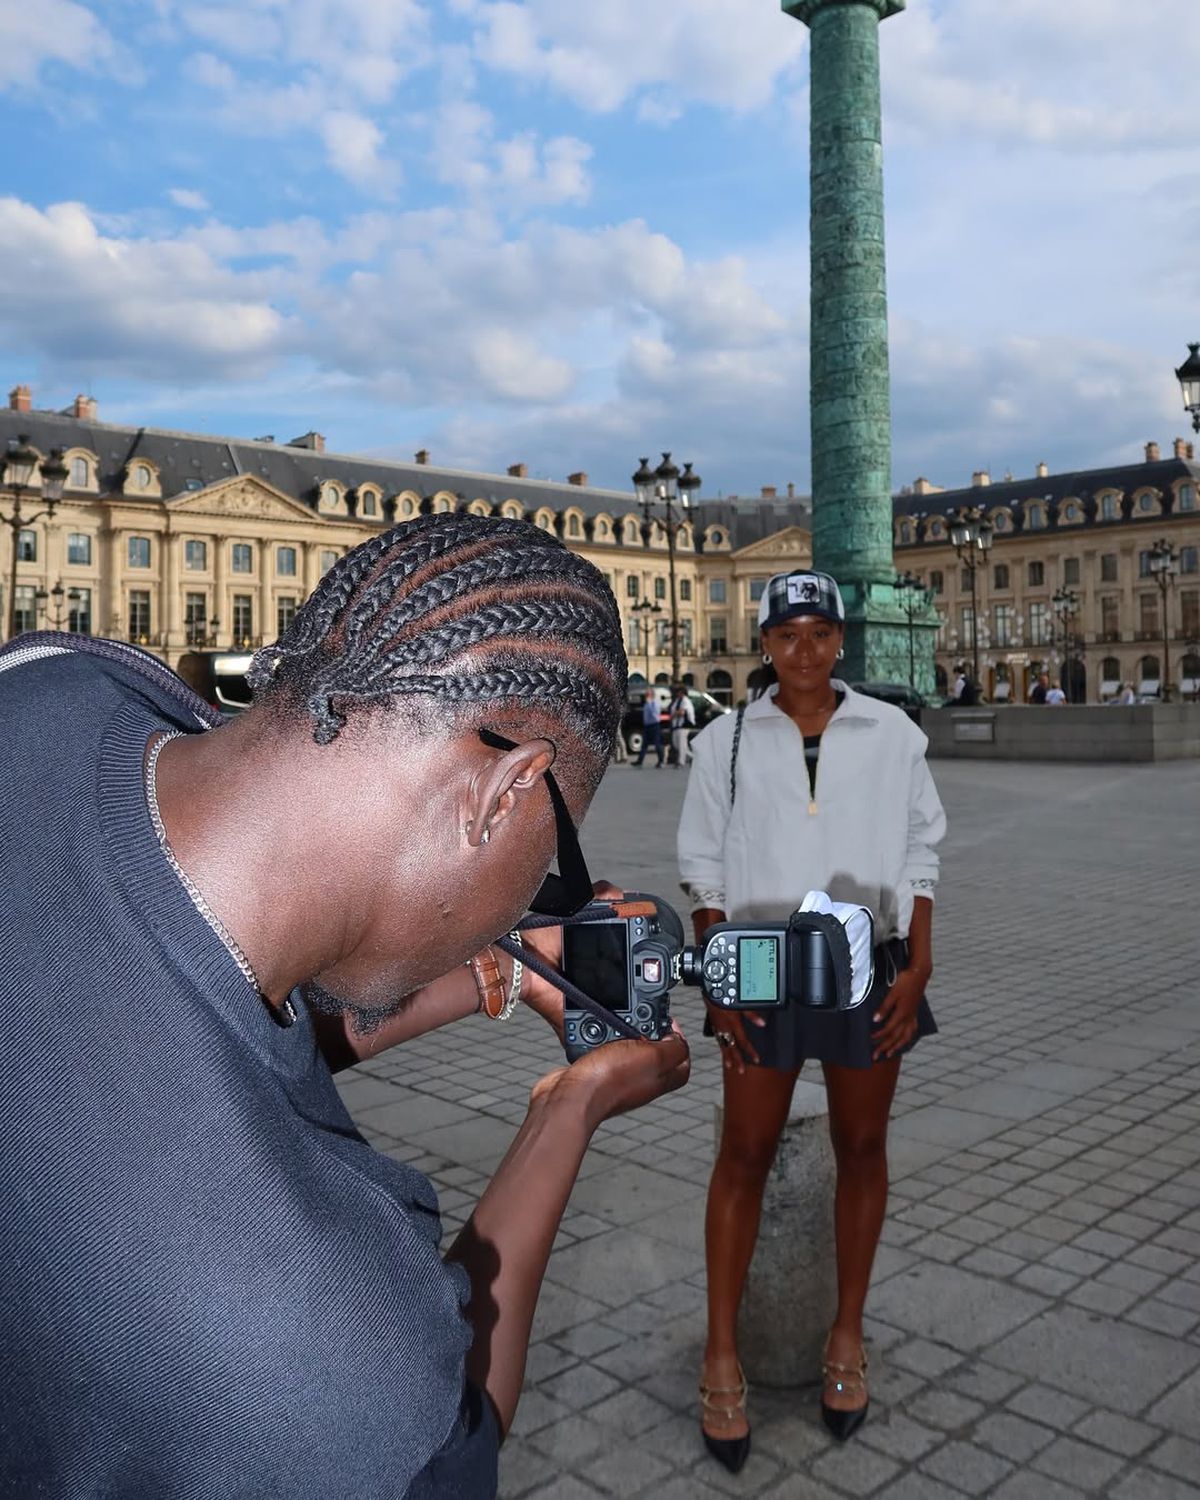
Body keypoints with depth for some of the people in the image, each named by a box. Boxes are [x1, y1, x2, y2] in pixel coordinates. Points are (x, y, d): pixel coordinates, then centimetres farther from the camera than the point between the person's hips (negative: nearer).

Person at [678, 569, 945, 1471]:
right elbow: (704, 866, 1)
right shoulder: (728, 740, -2)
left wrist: (919, 967, -4)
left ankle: (848, 1336, 31)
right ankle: (723, 1357, 17)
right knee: (745, 1154, 4)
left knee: (862, 1148, 13)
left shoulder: (892, 733, 0)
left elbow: (921, 857, 3)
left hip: (870, 970, 1)